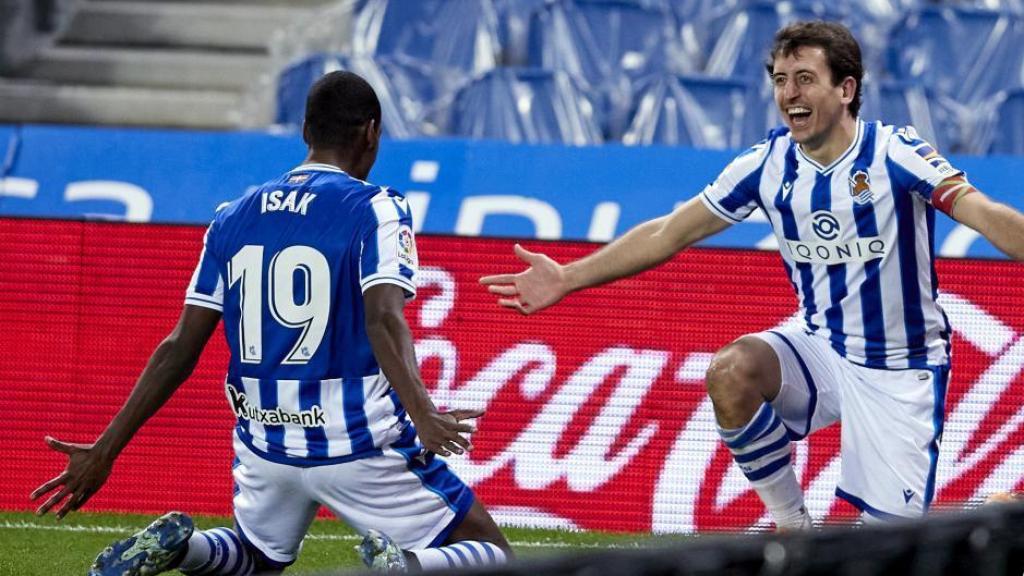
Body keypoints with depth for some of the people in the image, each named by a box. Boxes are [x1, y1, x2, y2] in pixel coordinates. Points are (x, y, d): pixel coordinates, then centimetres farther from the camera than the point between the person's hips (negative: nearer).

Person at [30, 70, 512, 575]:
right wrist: (422, 416, -37)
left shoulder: (233, 218, 7)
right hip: (359, 447, -4)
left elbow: (179, 349, 4)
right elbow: (384, 319, -24)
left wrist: (105, 452, 6)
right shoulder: (375, 209, -6)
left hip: (265, 442, 4)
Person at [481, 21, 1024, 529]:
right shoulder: (768, 164, -4)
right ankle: (792, 527, -11)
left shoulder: (895, 154, -16)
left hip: (900, 372, -4)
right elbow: (668, 233, 4)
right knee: (732, 371, -28)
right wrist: (568, 278, 1)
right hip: (821, 350, 4)